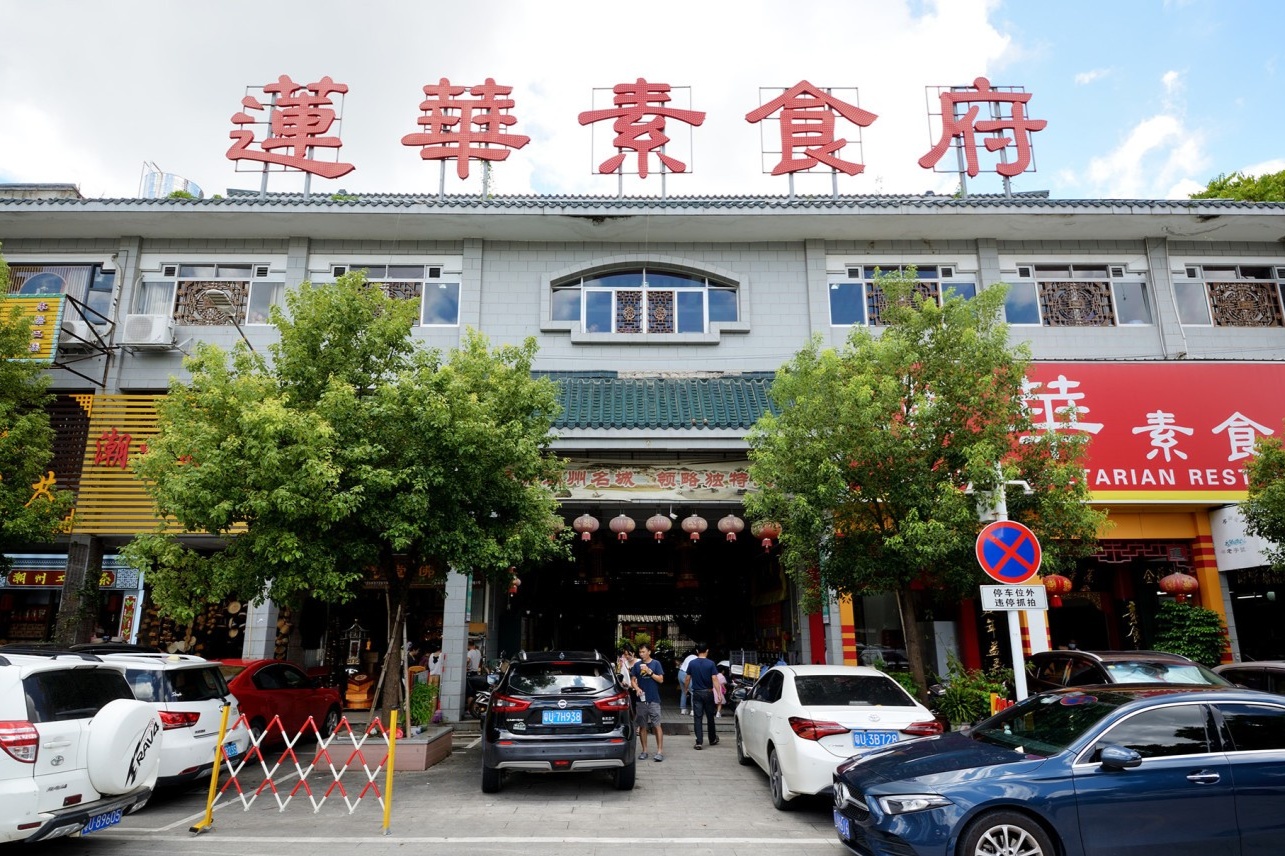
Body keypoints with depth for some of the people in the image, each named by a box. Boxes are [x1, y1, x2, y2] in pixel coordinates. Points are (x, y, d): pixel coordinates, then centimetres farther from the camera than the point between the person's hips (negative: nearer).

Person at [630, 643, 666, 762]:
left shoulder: (656, 664, -1)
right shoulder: (637, 665, 7)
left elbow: (661, 679, -4)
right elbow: (633, 680, 9)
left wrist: (649, 672, -15)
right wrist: (637, 688, -11)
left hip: (654, 700, -3)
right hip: (641, 700, 3)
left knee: (656, 725, -6)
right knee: (642, 726, 8)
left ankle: (660, 751, -4)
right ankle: (644, 751, 17)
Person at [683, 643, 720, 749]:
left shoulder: (692, 663, -2)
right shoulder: (710, 663, -7)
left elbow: (688, 678, 2)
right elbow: (714, 679, -13)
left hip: (697, 693, 0)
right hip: (708, 693, 0)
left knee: (698, 718, 0)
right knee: (710, 717, 14)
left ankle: (699, 742, -6)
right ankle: (712, 739, 29)